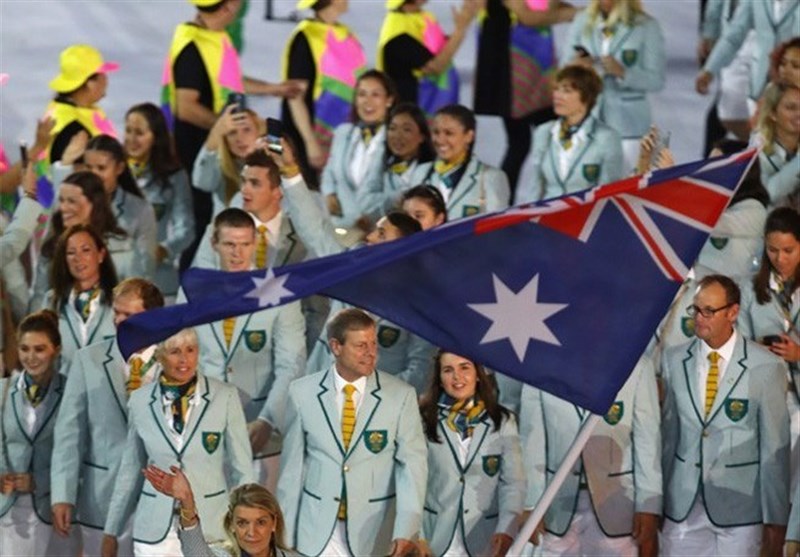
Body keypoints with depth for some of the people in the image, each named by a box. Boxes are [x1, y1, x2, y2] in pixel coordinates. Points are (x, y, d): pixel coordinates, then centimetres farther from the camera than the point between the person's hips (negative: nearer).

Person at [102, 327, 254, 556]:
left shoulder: (225, 397, -4)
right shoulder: (140, 401, 2)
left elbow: (241, 470, 1)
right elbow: (130, 471, 12)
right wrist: (111, 532, 15)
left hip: (211, 527, -1)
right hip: (156, 532, 2)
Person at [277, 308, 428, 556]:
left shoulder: (401, 396, -3)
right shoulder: (302, 392, 1)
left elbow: (412, 464, -9)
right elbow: (292, 464, 5)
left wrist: (405, 530, -20)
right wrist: (286, 532, 5)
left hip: (373, 535, -1)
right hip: (315, 534, 1)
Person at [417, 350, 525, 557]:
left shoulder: (503, 422, 3)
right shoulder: (425, 421, 0)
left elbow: (513, 483, -1)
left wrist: (506, 530, -15)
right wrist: (416, 537, -9)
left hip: (484, 540, 1)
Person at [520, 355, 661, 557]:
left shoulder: (637, 366, 0)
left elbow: (648, 442, 1)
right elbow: (532, 438, 4)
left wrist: (648, 509, -3)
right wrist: (531, 506, 0)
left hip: (615, 509, -1)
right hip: (558, 509, 1)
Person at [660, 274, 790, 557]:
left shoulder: (766, 367, -7)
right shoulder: (673, 360, 5)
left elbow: (775, 448, -5)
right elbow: (669, 433, 9)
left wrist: (775, 520, -4)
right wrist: (659, 500, 10)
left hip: (738, 508, -3)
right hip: (682, 506, 3)